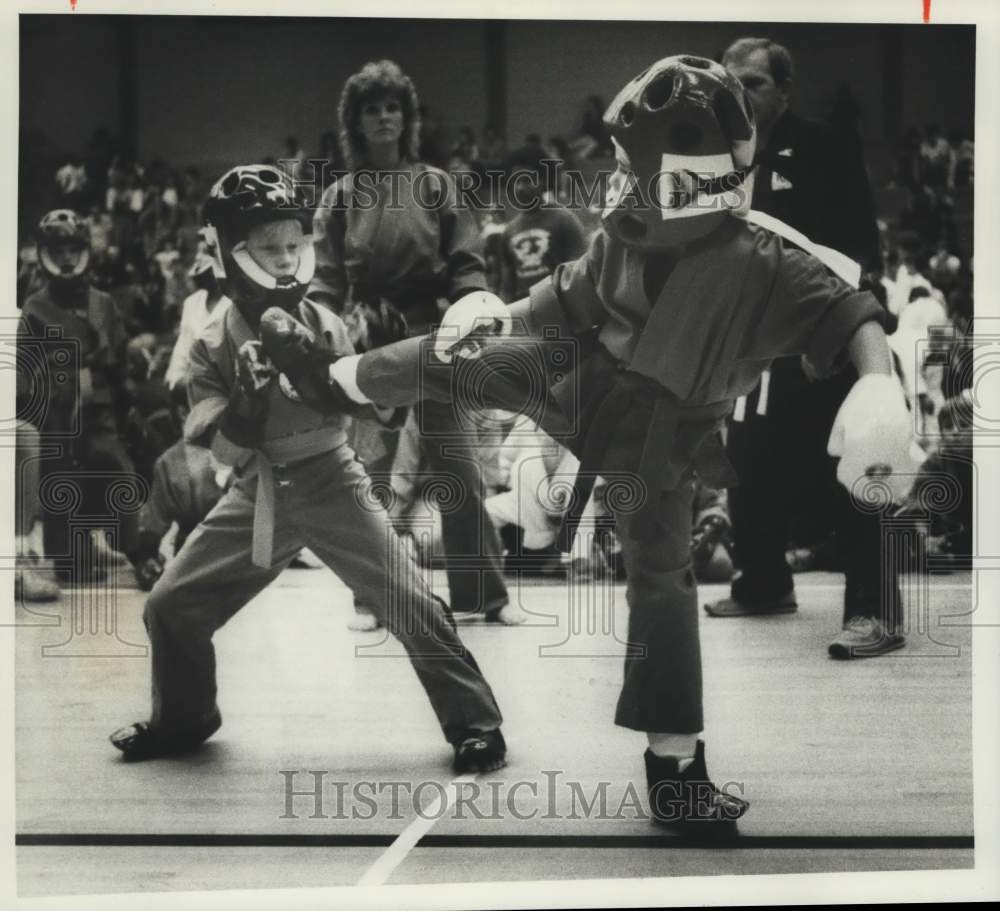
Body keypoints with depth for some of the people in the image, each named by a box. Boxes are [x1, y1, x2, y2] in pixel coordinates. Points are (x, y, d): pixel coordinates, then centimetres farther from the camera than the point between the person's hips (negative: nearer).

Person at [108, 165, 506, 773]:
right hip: (257, 493, 2)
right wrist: (247, 397, -28)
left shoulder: (325, 327, -5)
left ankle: (474, 723, 0)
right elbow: (229, 449, -9)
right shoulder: (213, 346, -4)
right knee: (170, 607, 4)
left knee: (409, 601, -12)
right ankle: (183, 719, 29)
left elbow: (349, 412, -14)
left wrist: (305, 363, -29)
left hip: (330, 483, -2)